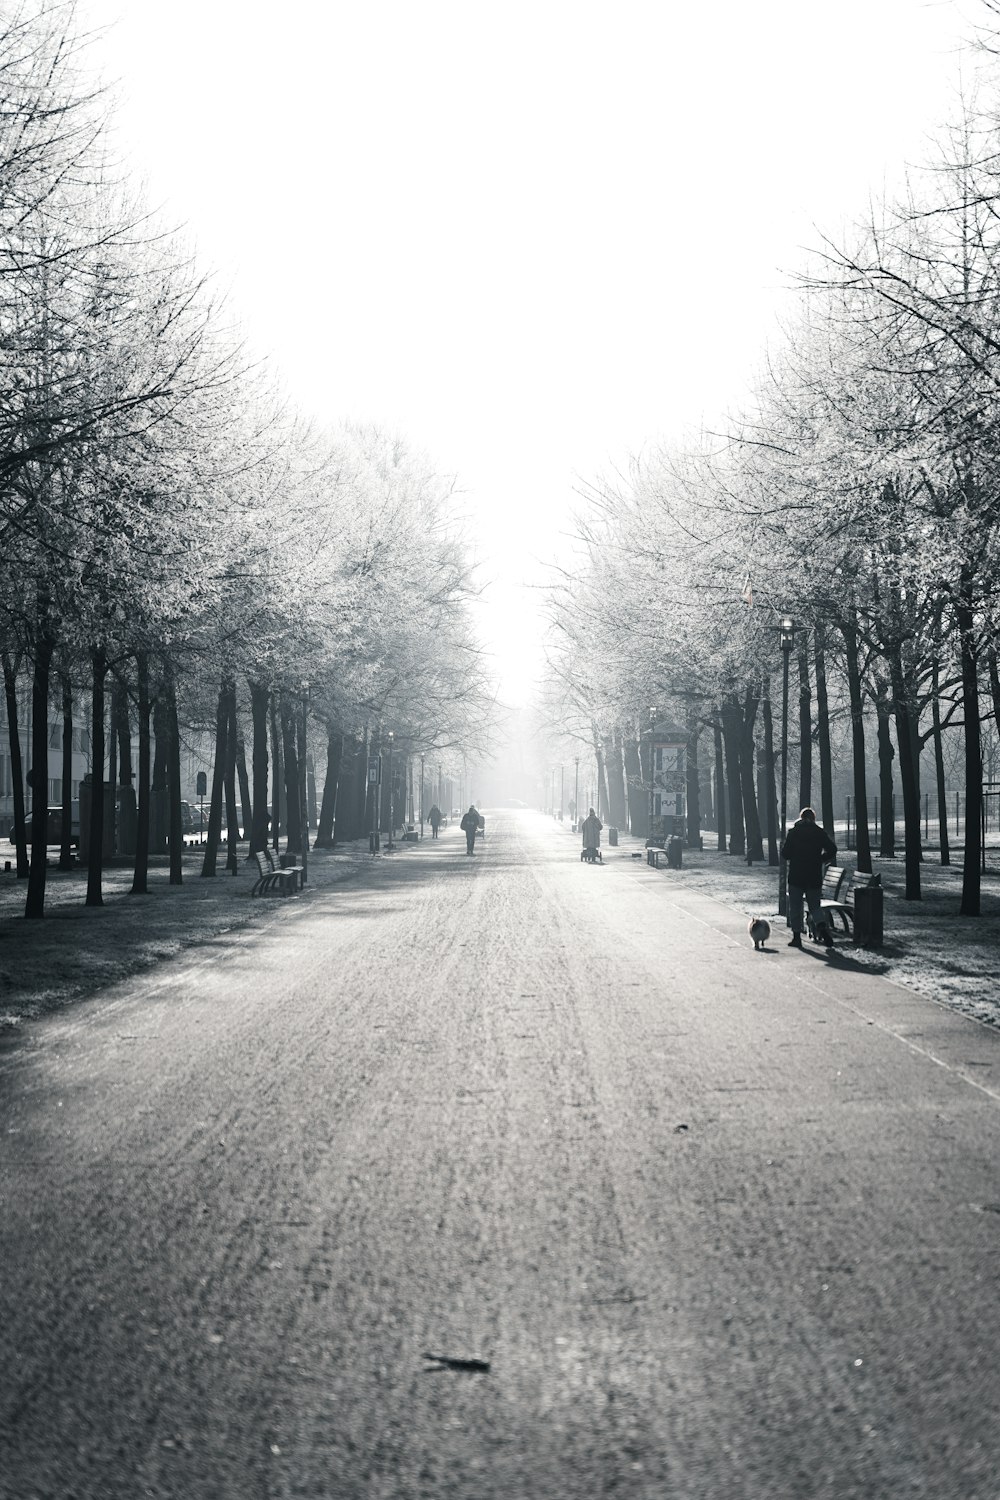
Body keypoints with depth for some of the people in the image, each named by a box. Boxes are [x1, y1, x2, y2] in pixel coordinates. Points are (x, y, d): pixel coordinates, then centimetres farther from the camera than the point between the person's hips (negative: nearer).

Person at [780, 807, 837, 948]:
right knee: (815, 906, 11)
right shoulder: (820, 832, 1)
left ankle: (796, 936, 7)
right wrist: (820, 859, 9)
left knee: (795, 907, 8)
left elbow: (785, 854, -4)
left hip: (796, 876, -2)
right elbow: (832, 850, -6)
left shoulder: (793, 832, -2)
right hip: (815, 877, 2)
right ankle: (822, 927, -15)